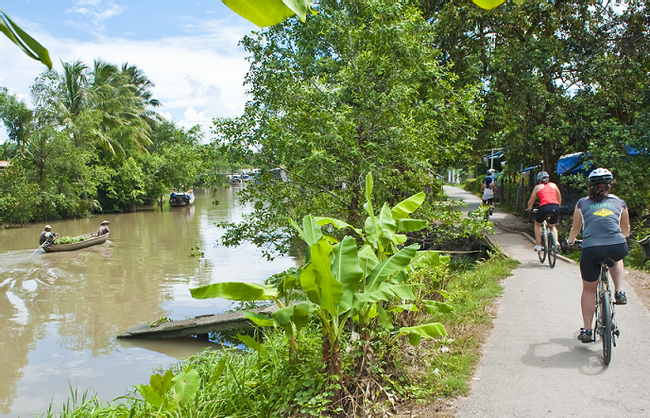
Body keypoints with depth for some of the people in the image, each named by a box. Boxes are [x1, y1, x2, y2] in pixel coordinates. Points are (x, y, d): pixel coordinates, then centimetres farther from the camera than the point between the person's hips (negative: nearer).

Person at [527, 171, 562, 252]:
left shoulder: (538, 187, 14)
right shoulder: (554, 185, 20)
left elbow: (531, 201, 19)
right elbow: (559, 199, 26)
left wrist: (529, 208, 38)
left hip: (544, 207, -3)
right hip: (555, 208, 3)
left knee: (537, 224, 25)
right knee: (552, 226, 30)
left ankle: (539, 245, 18)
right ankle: (556, 242, 7)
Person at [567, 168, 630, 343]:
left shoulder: (582, 204, 15)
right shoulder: (619, 203, 18)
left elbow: (575, 229, 26)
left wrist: (570, 241, 47)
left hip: (591, 250, -1)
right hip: (618, 248, 1)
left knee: (589, 289, 18)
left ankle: (587, 330, 19)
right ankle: (619, 292, 25)